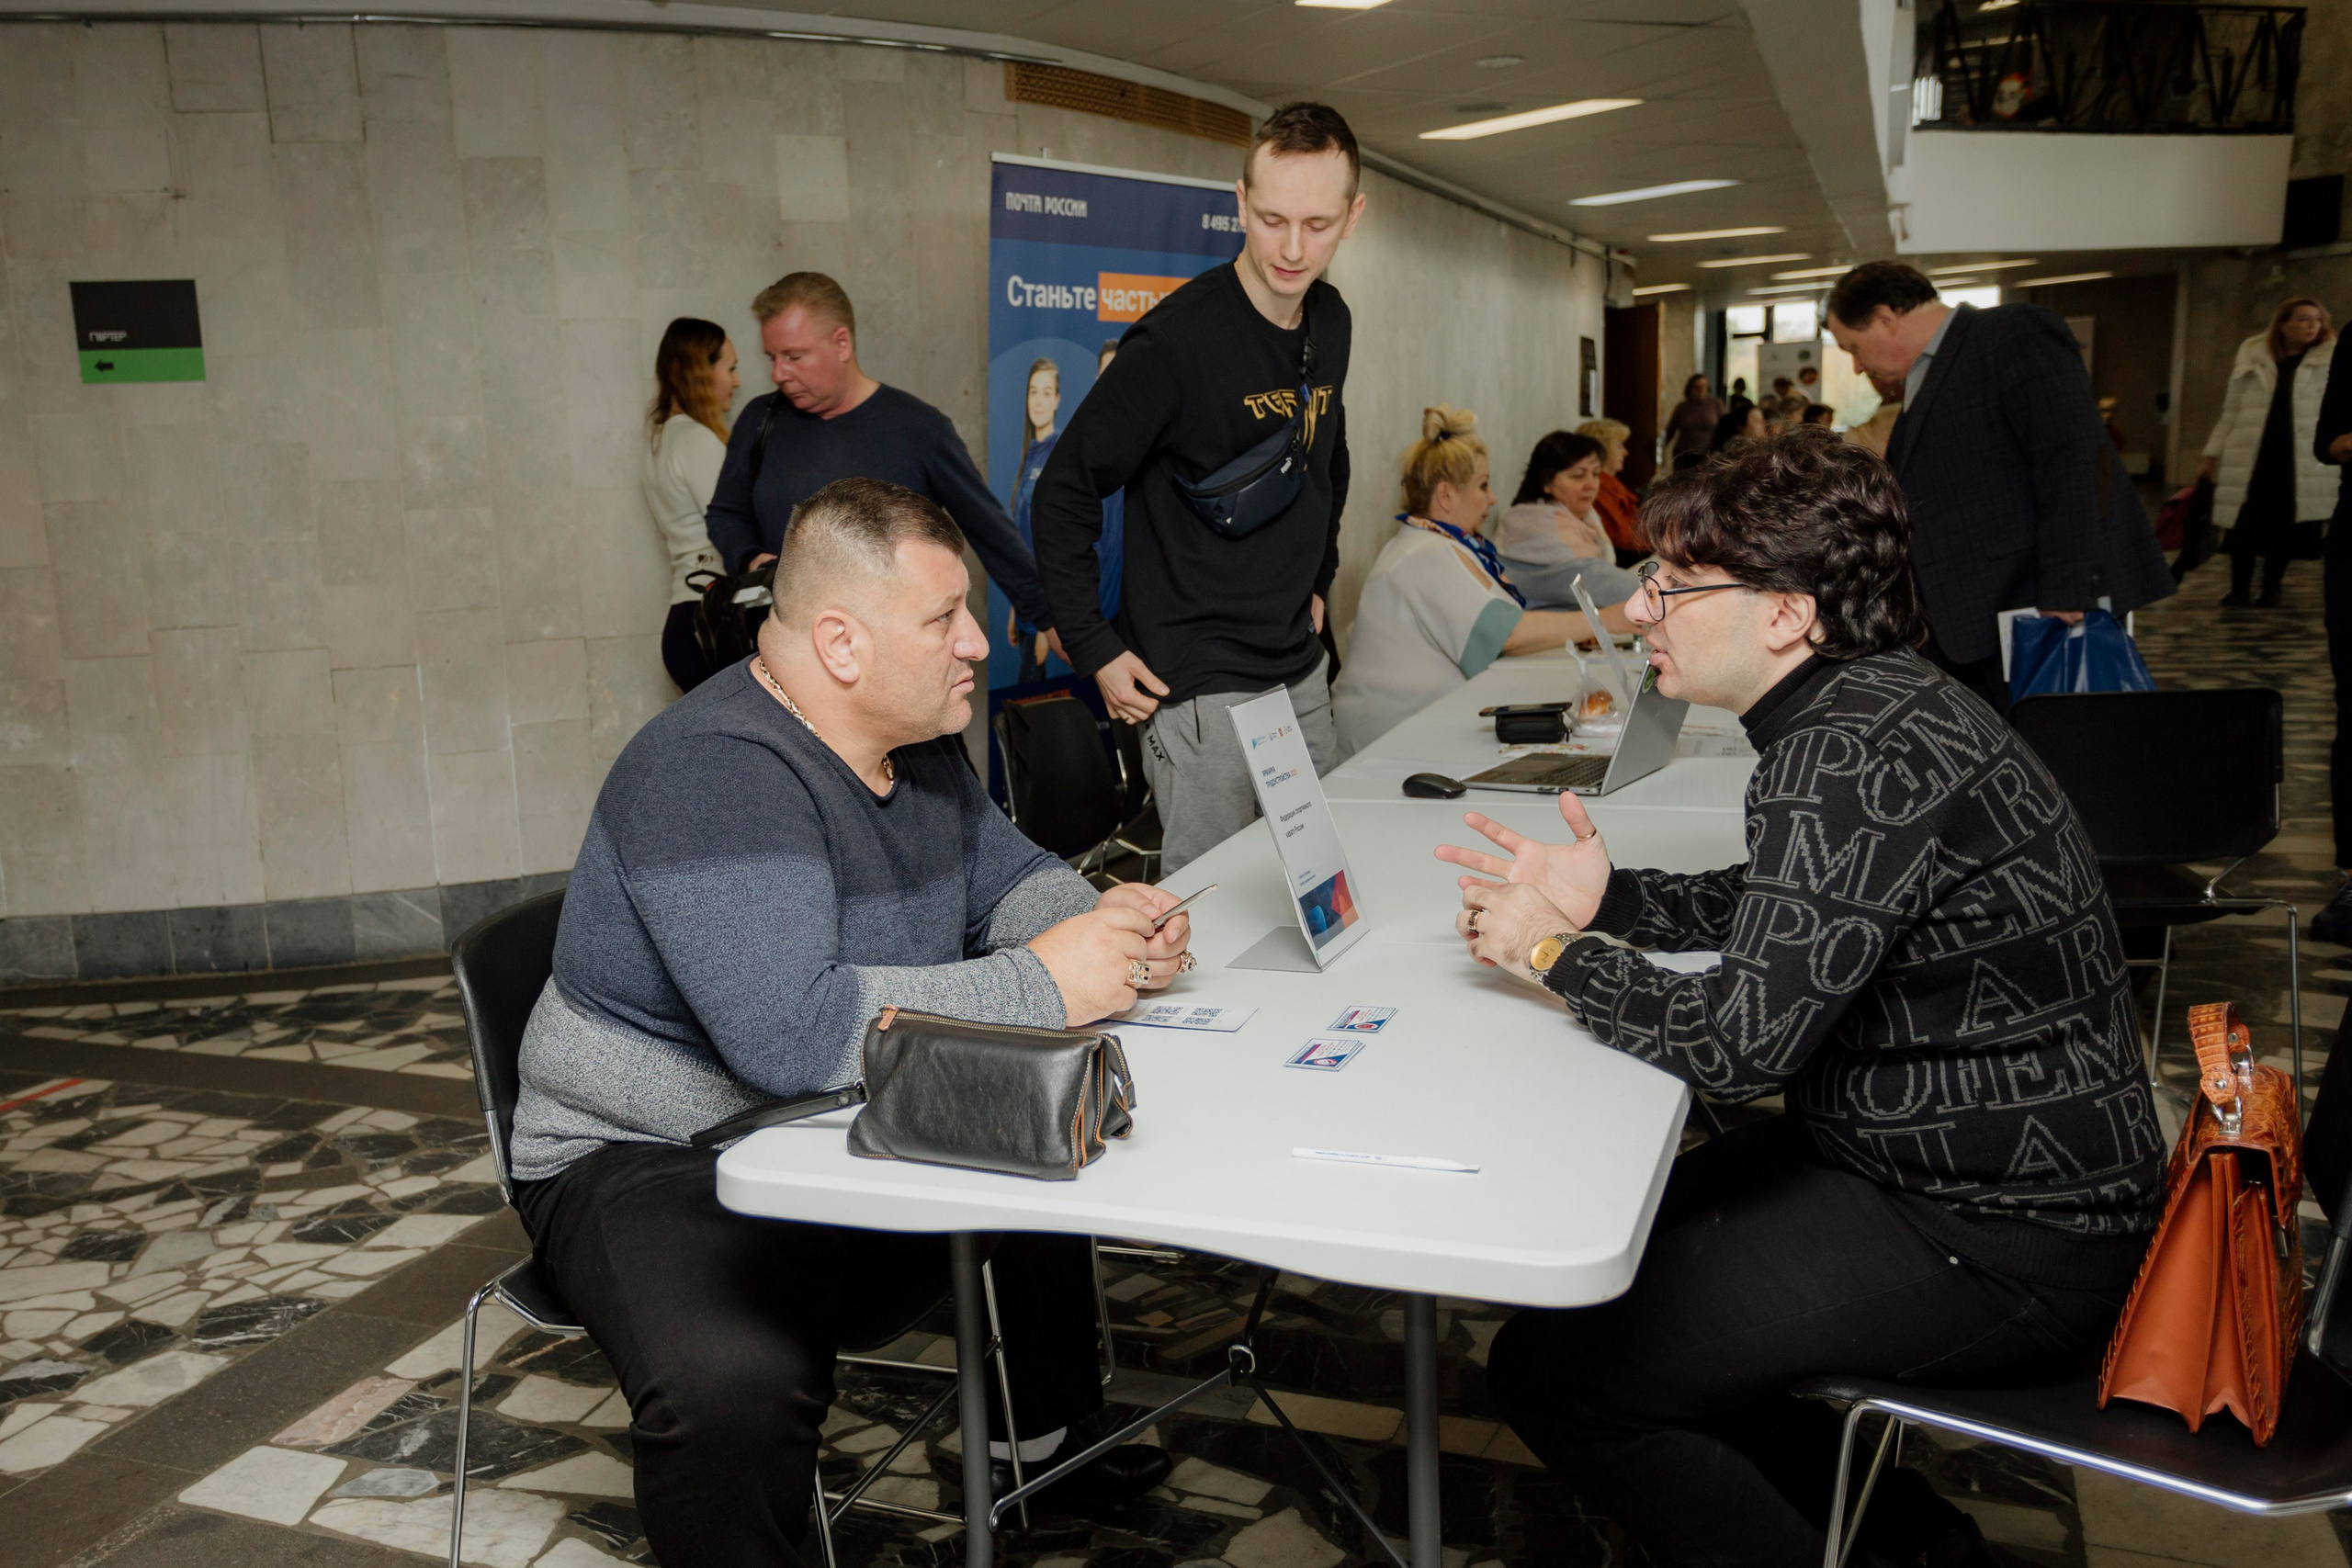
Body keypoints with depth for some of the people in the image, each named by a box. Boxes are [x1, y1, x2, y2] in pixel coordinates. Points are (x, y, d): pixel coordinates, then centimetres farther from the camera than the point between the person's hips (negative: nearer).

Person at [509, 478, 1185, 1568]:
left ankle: (1046, 1424, 34)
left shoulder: (914, 743, 3)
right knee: (735, 1393, -35)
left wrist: (1099, 925, -9)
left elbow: (1005, 875, 14)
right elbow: (791, 1034, -37)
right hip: (657, 1162, -9)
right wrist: (1036, 989, -31)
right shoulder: (717, 775, -27)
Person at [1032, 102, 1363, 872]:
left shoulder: (1331, 323, 6)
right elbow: (1065, 490, -13)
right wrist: (1094, 649, -14)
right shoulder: (1178, 337, -18)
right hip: (1197, 686, -8)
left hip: (1301, 671, 8)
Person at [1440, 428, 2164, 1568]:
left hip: (2002, 1247, -10)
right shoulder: (1866, 705, 6)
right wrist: (1605, 900, 4)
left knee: (1549, 1371, -13)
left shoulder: (1860, 756, -26)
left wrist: (1551, 952, -12)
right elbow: (1780, 907, 19)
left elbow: (1737, 1042, -28)